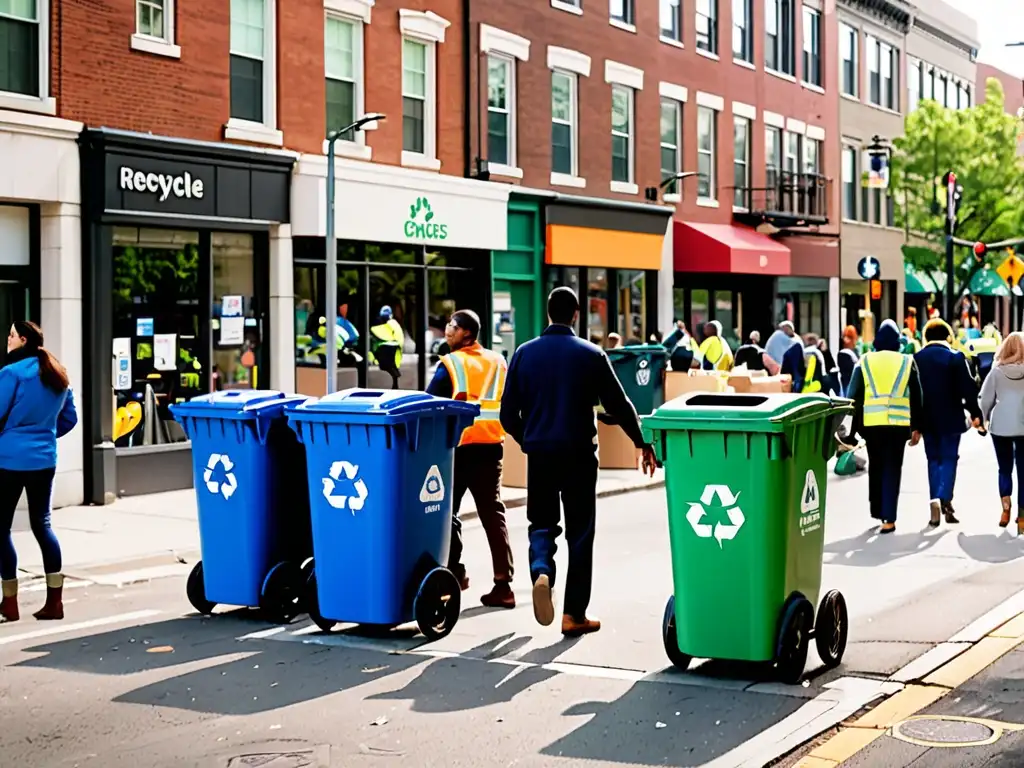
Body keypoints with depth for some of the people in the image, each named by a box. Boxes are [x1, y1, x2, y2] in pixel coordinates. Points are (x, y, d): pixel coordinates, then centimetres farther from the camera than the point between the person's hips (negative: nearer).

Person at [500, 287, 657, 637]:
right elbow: (619, 405, -2)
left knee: (542, 522, 15)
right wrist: (643, 443, 11)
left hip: (539, 453, 2)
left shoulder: (524, 354, 1)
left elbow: (508, 413, 2)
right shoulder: (591, 355, -5)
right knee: (580, 532, 7)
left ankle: (541, 570, -17)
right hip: (579, 454, -2)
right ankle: (574, 614, 7)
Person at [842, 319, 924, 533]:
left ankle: (878, 513, 23)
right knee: (892, 469, 2)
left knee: (875, 468, 17)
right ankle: (889, 518, -5)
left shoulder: (865, 362, 5)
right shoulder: (907, 362, 5)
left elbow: (854, 397, 4)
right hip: (898, 423, -1)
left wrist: (852, 429, 9)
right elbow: (916, 397, 5)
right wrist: (916, 428, 10)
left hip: (872, 423, 1)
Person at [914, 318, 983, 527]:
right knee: (949, 458, 4)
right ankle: (944, 499, -14)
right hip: (950, 418, -3)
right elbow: (968, 387, -10)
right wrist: (975, 413, -1)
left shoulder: (916, 359, 2)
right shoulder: (956, 357, -8)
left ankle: (935, 503, 6)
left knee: (933, 459, 12)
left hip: (927, 419, 3)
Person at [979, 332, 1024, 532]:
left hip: (1000, 426, 0)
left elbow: (986, 399, -2)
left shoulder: (997, 371, -3)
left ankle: (1005, 506, -4)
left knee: (1005, 469, 15)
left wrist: (983, 418, 14)